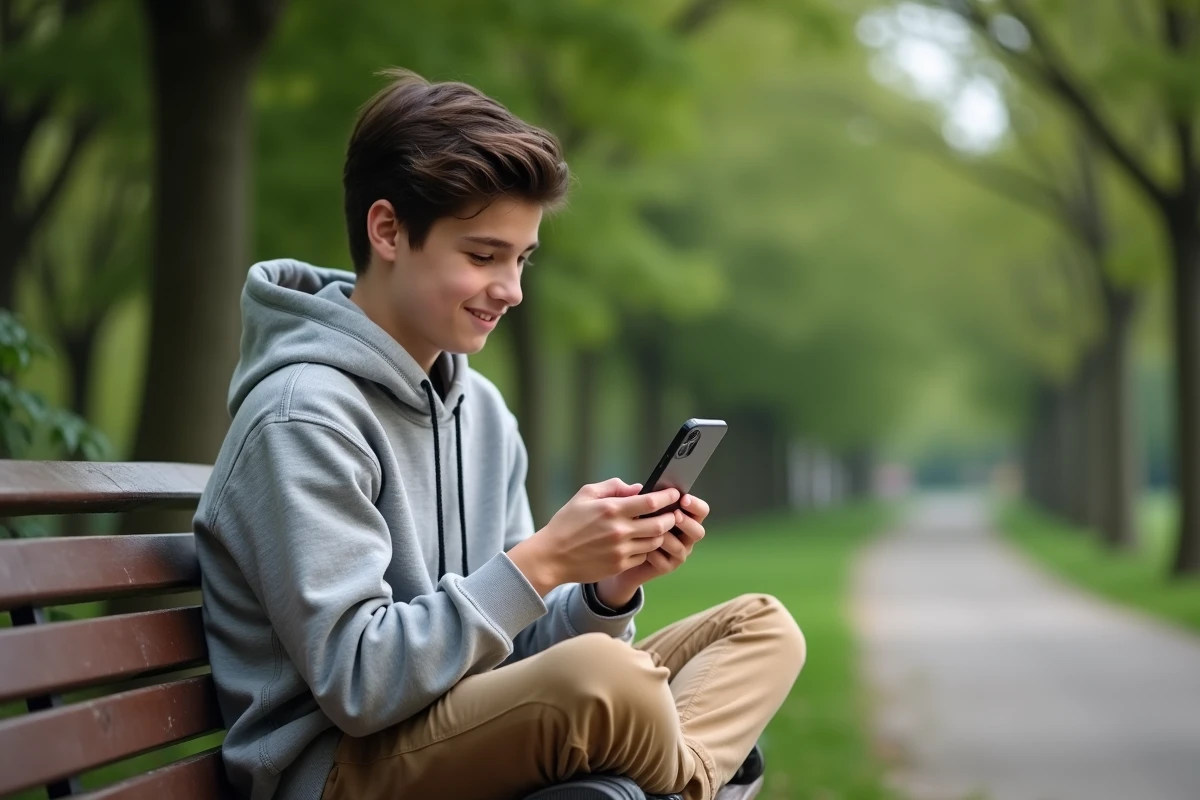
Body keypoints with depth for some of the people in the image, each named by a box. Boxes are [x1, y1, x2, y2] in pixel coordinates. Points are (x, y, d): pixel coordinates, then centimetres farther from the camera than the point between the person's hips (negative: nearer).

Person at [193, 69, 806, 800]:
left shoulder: (481, 408, 12)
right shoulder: (303, 415, -14)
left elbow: (511, 653, 11)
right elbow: (358, 684, -21)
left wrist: (610, 588, -9)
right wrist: (542, 561, -22)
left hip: (469, 732, 9)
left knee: (762, 627, 7)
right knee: (602, 677, -35)